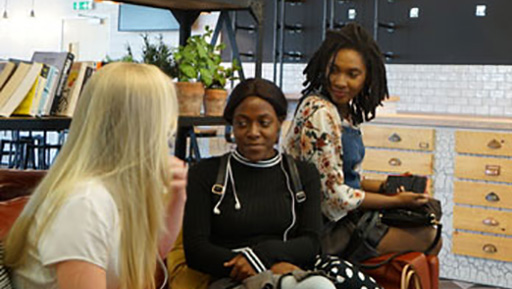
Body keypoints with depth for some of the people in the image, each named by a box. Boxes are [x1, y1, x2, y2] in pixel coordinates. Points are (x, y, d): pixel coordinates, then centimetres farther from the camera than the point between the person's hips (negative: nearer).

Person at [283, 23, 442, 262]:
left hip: (343, 214, 9)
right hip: (326, 226, -9)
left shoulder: (345, 111, 7)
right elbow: (334, 195, -22)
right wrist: (396, 201, -13)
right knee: (430, 240, -5)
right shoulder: (320, 113, -22)